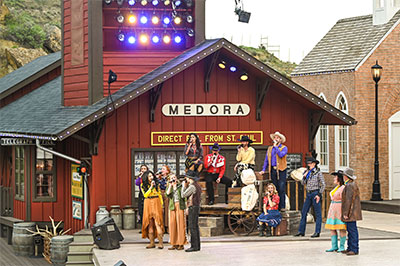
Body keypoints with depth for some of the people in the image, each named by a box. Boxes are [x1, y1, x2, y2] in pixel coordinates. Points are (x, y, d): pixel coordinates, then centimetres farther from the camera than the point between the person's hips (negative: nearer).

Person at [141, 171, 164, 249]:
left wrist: (162, 205, 6)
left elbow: (160, 195, 11)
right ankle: (152, 243, 6)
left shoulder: (156, 184, 8)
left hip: (156, 204, -1)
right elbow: (145, 195, -8)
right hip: (148, 205, 1)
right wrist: (151, 187, -13)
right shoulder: (143, 185, 5)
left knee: (157, 223, -10)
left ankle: (160, 243, -12)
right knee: (150, 224, 1)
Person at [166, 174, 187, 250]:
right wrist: (170, 185, -6)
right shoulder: (169, 187, 15)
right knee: (172, 224, -1)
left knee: (180, 224, -6)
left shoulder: (180, 186, 6)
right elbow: (168, 194, -4)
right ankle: (175, 244, 5)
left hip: (180, 206, -3)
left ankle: (181, 244, -4)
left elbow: (183, 196, 1)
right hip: (172, 207, 3)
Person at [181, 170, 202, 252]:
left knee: (192, 227, -9)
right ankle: (197, 245, 14)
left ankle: (194, 246, -10)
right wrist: (186, 186, 13)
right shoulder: (197, 185, 15)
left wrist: (184, 186, 0)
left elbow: (183, 195, -13)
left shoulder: (192, 186, -15)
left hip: (193, 207, -10)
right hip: (196, 207, 10)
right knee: (195, 227, 11)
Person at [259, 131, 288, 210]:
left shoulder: (284, 148, 4)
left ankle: (282, 206, -8)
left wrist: (275, 146, -9)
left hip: (281, 170, -4)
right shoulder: (270, 148, 18)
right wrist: (263, 170, 8)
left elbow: (281, 155, -16)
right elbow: (266, 160, 17)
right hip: (273, 170, 4)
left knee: (281, 189, -8)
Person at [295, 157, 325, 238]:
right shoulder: (307, 172, 11)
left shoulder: (318, 173, -5)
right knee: (304, 212, 5)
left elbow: (323, 185, -6)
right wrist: (304, 176, -6)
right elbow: (303, 183, 12)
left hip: (315, 193, -7)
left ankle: (317, 232, -1)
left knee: (318, 213, -2)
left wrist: (319, 195, -11)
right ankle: (301, 231, 9)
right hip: (308, 194, 7)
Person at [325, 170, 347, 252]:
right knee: (332, 228, 6)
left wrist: (343, 213, -17)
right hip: (333, 210, 9)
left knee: (341, 228, -3)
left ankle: (342, 247, 3)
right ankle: (334, 246, 10)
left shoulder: (343, 188, -13)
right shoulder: (336, 187, 15)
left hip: (340, 210, -9)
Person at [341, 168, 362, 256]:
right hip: (352, 213, 11)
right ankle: (350, 248, 17)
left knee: (352, 230, -9)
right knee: (350, 230, 12)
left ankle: (354, 249, -9)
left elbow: (349, 200, -20)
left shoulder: (350, 186, -16)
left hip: (350, 212, -11)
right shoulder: (352, 185, 17)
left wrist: (345, 213, -20)